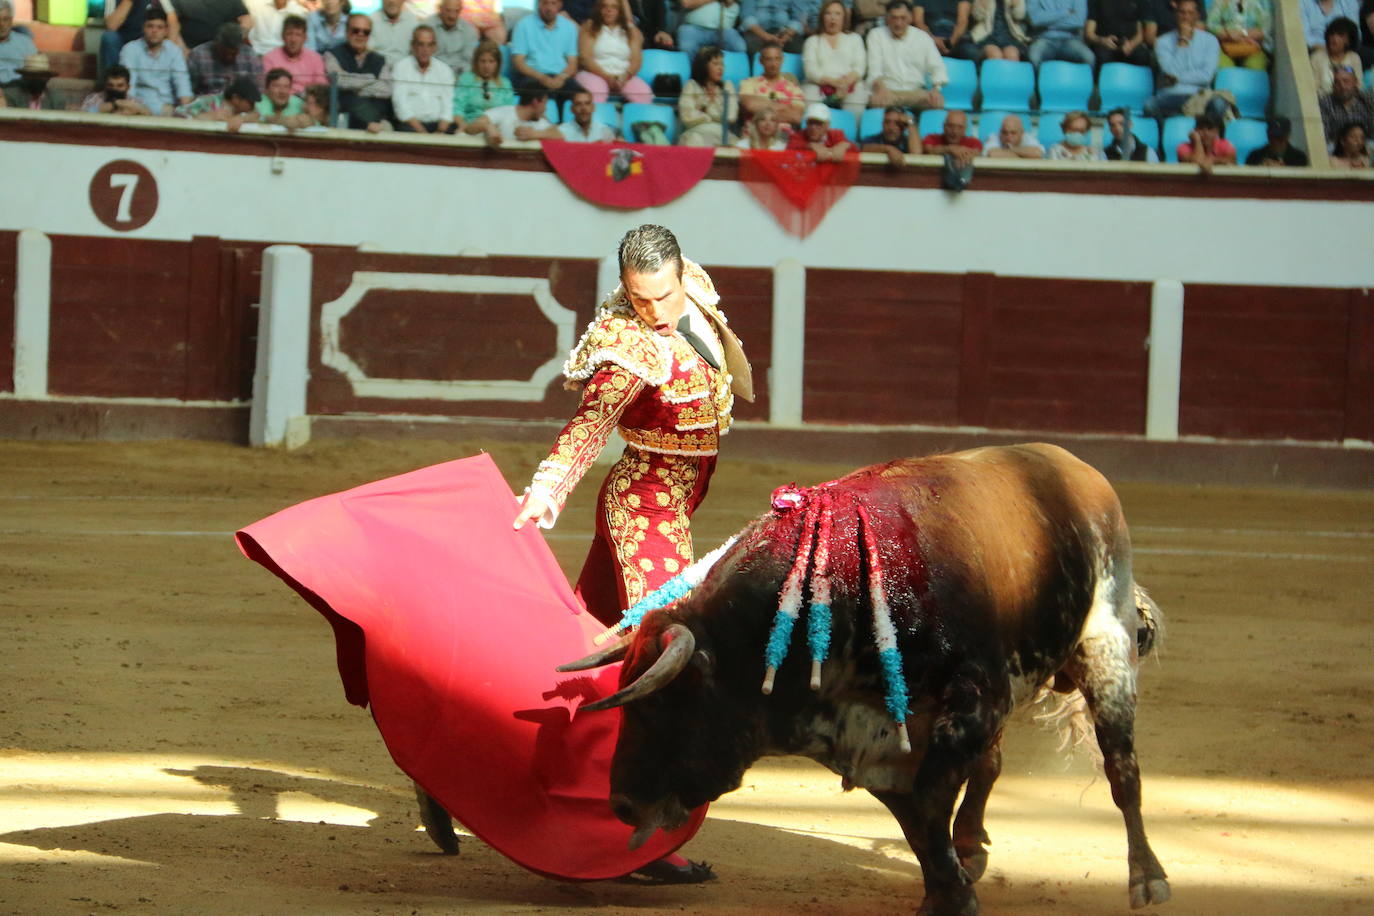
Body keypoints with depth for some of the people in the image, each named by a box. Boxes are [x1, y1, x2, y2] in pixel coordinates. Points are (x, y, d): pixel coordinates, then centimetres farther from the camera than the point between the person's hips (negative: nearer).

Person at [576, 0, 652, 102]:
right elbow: (585, 58, -3)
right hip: (596, 74, -2)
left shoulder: (632, 31, 13)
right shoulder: (589, 28, 7)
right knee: (595, 92, -38)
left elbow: (635, 60, 5)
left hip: (624, 77, 2)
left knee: (644, 93, -28)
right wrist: (606, 77, -16)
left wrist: (626, 76, -16)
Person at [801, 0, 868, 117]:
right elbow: (810, 69, 5)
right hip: (819, 87, 0)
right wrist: (832, 81, -13)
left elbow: (860, 67, 11)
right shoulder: (813, 41, 21)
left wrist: (848, 80, -13)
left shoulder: (854, 39, 25)